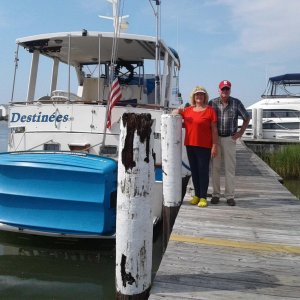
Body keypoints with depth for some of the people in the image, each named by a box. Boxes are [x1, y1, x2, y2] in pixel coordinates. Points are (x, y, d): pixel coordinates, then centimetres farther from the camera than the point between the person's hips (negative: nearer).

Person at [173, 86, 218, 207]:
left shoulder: (210, 111, -3)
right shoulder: (187, 110, 10)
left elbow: (214, 130, -4)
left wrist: (214, 146, -9)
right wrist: (177, 112, 1)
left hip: (204, 146, -5)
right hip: (190, 145, 5)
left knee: (203, 171, -1)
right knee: (194, 170, 11)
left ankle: (203, 197, 7)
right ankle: (197, 195, 21)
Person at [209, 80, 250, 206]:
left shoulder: (236, 103, 1)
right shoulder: (212, 103, 1)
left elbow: (247, 118, 10)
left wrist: (240, 133, 4)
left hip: (230, 139, 0)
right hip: (215, 139, 0)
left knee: (230, 168, 1)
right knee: (215, 167, 4)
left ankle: (230, 196, 8)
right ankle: (215, 194, 13)